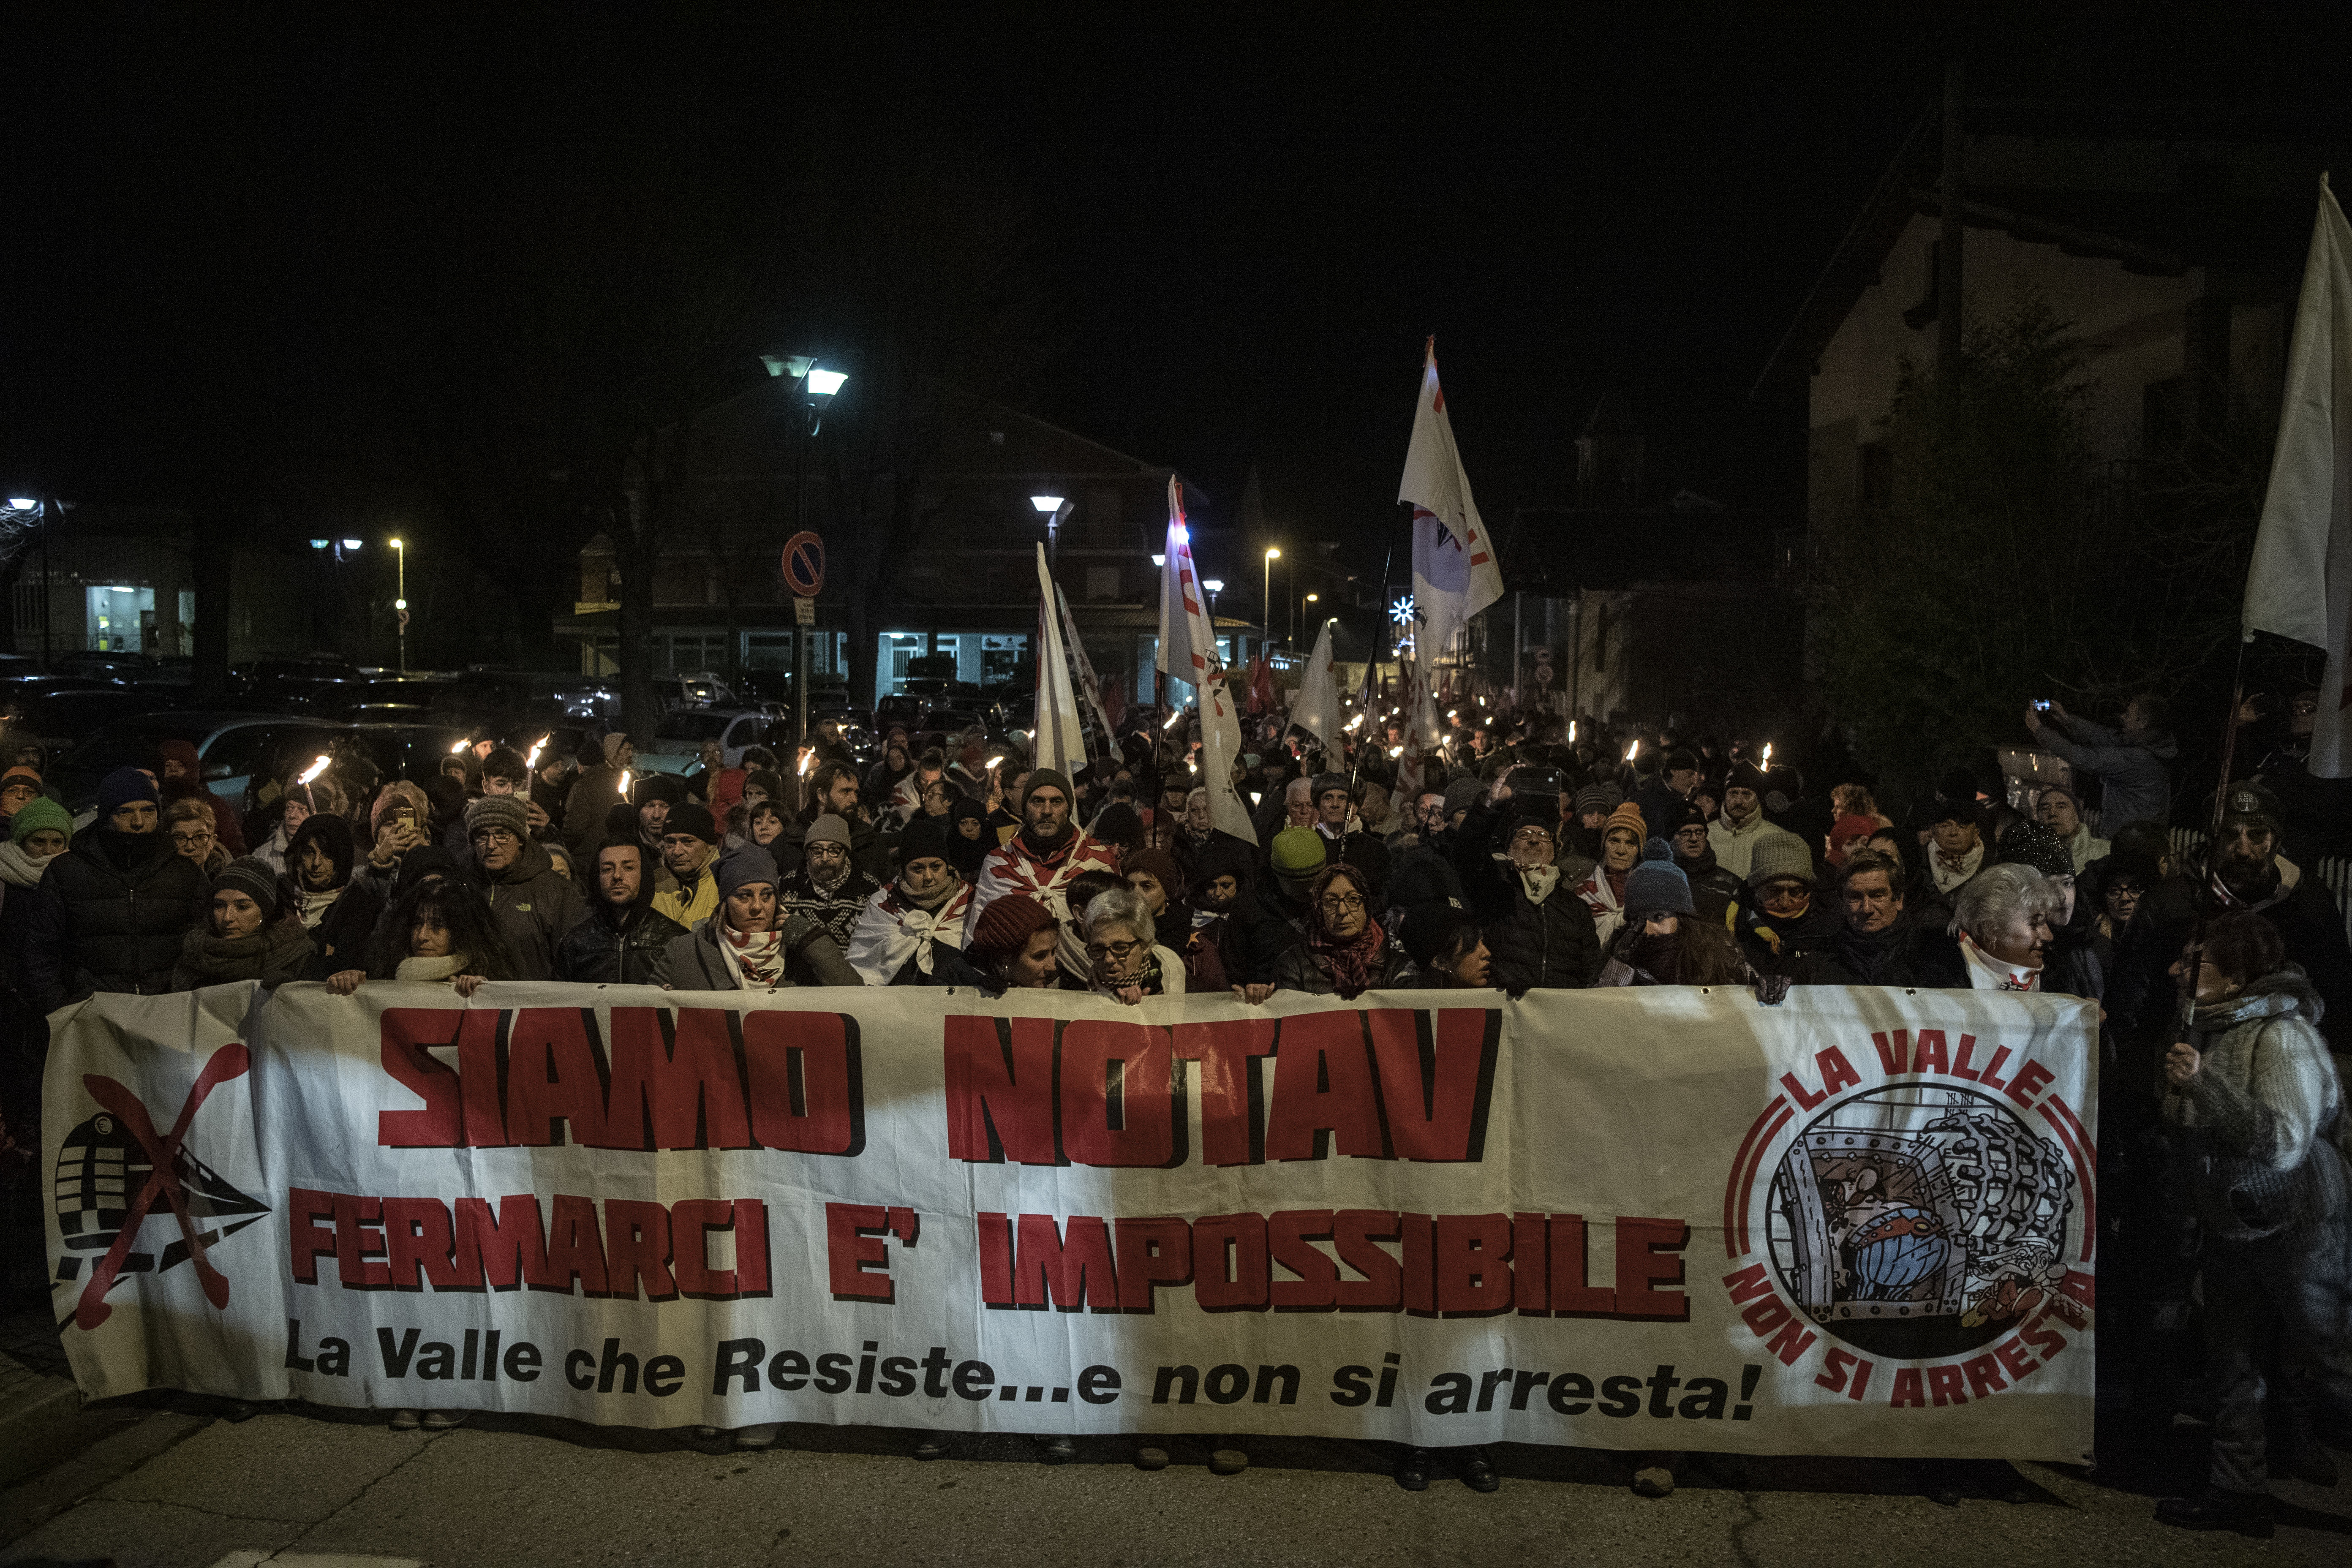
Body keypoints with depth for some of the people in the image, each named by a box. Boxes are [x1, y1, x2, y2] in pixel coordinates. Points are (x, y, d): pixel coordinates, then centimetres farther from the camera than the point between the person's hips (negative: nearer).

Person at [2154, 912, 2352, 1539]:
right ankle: (2237, 1493, 17)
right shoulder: (2210, 1028, 6)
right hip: (2230, 1223, 8)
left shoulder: (2284, 1036, -18)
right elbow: (2181, 1121, 16)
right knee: (2232, 1364, 10)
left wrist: (2203, 1082, -31)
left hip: (2294, 1225, -8)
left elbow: (2283, 1142, -28)